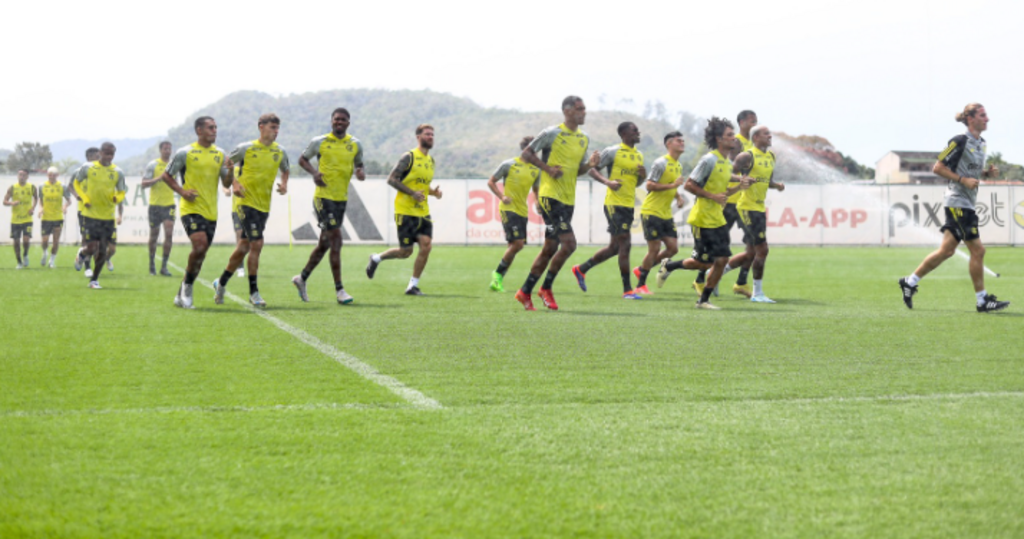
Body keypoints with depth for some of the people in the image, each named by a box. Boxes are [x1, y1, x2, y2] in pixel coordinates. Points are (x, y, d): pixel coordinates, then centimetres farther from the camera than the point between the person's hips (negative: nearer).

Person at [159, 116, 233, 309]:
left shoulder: (220, 154, 11)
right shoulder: (185, 153, -3)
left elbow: (227, 183, 12)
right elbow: (166, 175, 4)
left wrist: (230, 170, -9)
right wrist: (182, 191, -11)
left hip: (211, 212, 5)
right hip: (191, 209, -5)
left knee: (201, 253, 7)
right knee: (200, 246, -23)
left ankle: (182, 295, 19)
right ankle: (187, 285, -3)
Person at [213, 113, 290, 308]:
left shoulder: (280, 152, 6)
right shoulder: (246, 148, -7)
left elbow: (286, 169, 25)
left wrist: (284, 184, 5)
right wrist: (234, 183, -10)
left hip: (264, 206, 6)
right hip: (247, 202, -5)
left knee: (244, 247, 11)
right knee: (257, 244, -15)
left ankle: (221, 283, 28)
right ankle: (253, 292, -7)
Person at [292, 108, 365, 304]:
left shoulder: (355, 144, 8)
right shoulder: (320, 142, -3)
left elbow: (359, 164, 20)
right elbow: (303, 159, 8)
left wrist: (361, 172, -4)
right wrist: (314, 172, -11)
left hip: (342, 199, 6)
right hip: (324, 197, -6)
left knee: (324, 244, 13)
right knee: (336, 239, -14)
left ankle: (302, 278, 32)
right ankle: (339, 289, -10)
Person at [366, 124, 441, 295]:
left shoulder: (431, 161, 14)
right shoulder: (409, 157, -8)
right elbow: (391, 179, -11)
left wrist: (433, 191, 5)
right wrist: (412, 193, -20)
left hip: (423, 212, 6)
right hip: (405, 212, -6)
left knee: (426, 246, -9)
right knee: (406, 252, -4)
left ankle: (413, 286, 1)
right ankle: (376, 258, 25)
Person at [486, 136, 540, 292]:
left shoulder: (536, 170, 10)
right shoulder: (509, 164, -4)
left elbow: (536, 190, 25)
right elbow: (491, 182, 3)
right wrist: (502, 197, -12)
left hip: (523, 211, 6)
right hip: (509, 209, -6)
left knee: (515, 246, 5)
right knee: (517, 243, -18)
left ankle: (498, 279, 15)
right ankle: (498, 273, 0)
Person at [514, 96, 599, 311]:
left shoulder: (584, 139, 13)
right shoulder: (552, 133, -8)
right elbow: (527, 154, -5)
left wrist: (590, 164, 0)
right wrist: (548, 168, -16)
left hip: (568, 200, 8)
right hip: (550, 196, -8)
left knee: (550, 248, 10)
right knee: (569, 243, -16)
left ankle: (525, 292, 19)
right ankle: (546, 288, -1)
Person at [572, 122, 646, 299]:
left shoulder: (639, 156, 16)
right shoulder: (612, 152, -7)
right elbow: (593, 170, -8)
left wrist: (643, 175, 2)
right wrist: (608, 182, -25)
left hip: (629, 205, 8)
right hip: (614, 203, -8)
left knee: (615, 247, 12)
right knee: (625, 244, -11)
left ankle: (581, 269, 29)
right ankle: (627, 290, -7)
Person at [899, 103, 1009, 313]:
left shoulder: (980, 143, 13)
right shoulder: (960, 141, -14)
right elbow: (938, 167, -12)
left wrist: (987, 173, 4)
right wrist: (963, 180, -19)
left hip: (966, 204, 9)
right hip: (957, 202, -9)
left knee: (947, 250, 10)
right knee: (977, 250, -7)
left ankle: (910, 282, 20)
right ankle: (982, 300, 0)